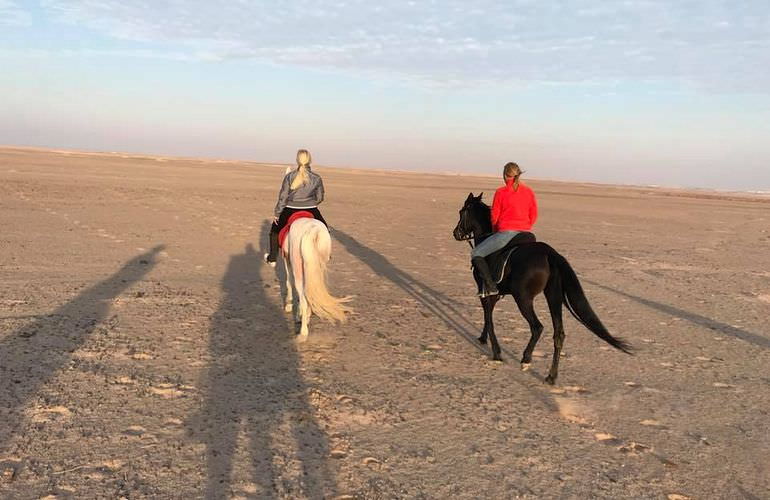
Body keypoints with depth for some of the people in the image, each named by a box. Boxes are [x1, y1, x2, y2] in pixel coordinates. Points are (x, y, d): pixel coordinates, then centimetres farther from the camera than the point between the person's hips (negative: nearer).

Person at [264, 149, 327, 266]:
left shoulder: (289, 176, -9)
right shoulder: (317, 178, -7)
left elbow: (283, 197, -7)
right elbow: (320, 198, 2)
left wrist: (277, 213, 4)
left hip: (290, 211, 0)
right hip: (311, 211, 0)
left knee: (275, 229, 23)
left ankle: (272, 258, 29)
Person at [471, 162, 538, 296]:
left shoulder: (500, 192, -6)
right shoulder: (530, 192, 7)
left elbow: (494, 217, 1)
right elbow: (534, 215, 10)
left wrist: (495, 231, 18)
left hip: (506, 233, -6)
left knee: (476, 254, 3)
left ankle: (490, 286, -10)